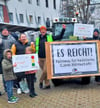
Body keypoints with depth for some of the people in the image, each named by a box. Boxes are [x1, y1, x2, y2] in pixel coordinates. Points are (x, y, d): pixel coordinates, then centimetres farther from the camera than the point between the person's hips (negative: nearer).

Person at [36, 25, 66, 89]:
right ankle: (47, 84, 17)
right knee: (44, 71, 7)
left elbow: (60, 37, 5)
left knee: (45, 71, -12)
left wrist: (63, 29, -3)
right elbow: (36, 48, 16)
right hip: (40, 58, 3)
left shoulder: (50, 37, 5)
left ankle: (41, 81, 10)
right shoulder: (38, 39, 12)